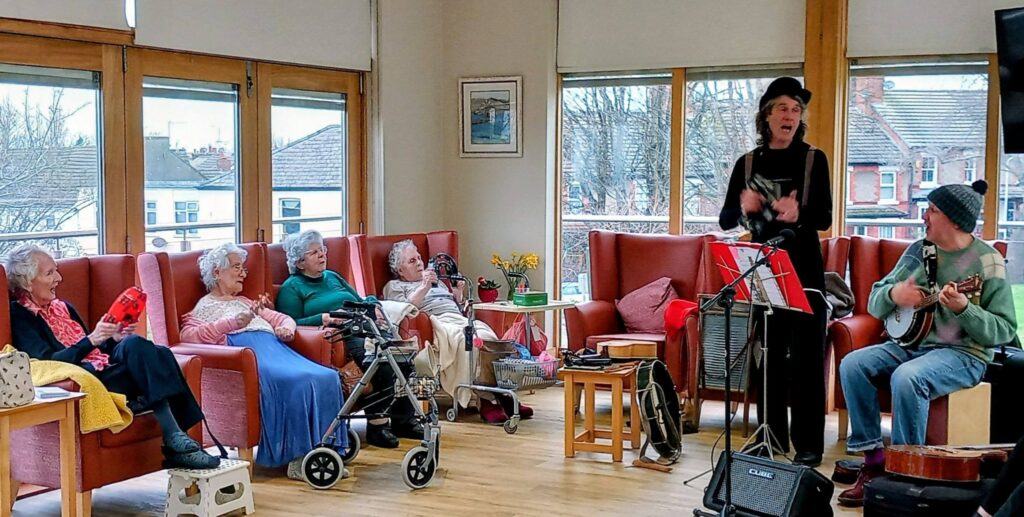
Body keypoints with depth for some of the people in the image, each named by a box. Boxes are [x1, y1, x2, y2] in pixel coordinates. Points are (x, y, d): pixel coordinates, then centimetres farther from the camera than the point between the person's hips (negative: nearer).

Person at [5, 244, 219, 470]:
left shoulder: (63, 307, 25)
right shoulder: (20, 316, 2)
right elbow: (48, 363, -12)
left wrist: (114, 339, 4)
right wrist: (90, 341, -24)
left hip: (106, 371, 7)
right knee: (136, 346, -29)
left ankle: (177, 440, -33)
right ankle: (175, 439, -36)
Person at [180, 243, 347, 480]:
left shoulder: (244, 302, 37)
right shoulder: (205, 307, 16)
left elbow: (283, 318, 36)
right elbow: (188, 335, -5)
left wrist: (286, 328, 9)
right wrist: (233, 323, -19)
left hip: (275, 348, 7)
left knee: (327, 378, -21)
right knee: (298, 383, -34)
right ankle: (298, 458, -30)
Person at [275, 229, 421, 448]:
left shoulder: (333, 277, 30)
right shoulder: (292, 287, 9)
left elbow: (360, 301, 32)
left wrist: (372, 305, 9)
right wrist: (324, 318, -17)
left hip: (362, 329, 7)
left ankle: (404, 419, -22)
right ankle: (377, 424, -31)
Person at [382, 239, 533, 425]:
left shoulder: (436, 281, 38)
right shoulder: (394, 286, 20)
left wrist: (459, 293, 13)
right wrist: (424, 288, -13)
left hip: (459, 319, 5)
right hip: (436, 323, -5)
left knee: (487, 335, -30)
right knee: (467, 340, -38)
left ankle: (504, 395, -39)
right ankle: (486, 400, -41)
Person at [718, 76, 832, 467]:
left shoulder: (813, 160, 0)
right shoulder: (747, 164, 7)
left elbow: (825, 218, -8)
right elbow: (725, 221, 4)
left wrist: (798, 214, -29)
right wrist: (743, 208, -18)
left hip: (804, 272, -3)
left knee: (805, 358, -3)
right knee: (767, 357, 7)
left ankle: (808, 446, 3)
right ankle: (772, 440, 17)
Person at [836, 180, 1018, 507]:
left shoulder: (987, 261, -7)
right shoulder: (918, 251, 9)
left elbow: (1004, 332, -11)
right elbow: (873, 304, 11)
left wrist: (963, 309, -28)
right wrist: (893, 294, -12)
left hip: (964, 353, -6)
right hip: (911, 342, 6)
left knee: (906, 378, -34)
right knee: (852, 365, -16)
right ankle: (873, 460, -10)